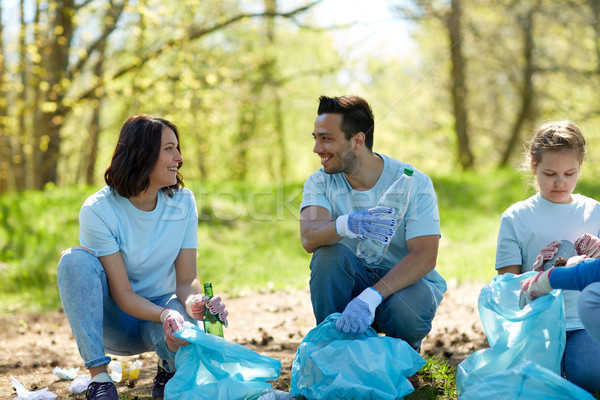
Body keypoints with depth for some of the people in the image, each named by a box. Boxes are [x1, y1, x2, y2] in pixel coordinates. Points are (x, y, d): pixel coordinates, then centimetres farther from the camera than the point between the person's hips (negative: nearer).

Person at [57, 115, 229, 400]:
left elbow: (187, 280, -9)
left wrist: (194, 302, -34)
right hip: (114, 323, -1)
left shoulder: (183, 202, -8)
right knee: (75, 260, -30)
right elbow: (122, 293, -21)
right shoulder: (98, 211, -19)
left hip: (162, 310, 1)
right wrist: (165, 315, -40)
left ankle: (169, 369, 5)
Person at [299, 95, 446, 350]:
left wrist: (370, 297, -41)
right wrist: (345, 225, -51)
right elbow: (309, 238, -26)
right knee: (328, 253, -28)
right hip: (355, 280, 2)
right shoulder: (320, 182, -6)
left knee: (405, 310, -36)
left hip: (409, 281, -2)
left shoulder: (413, 183, -15)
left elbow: (425, 256, -25)